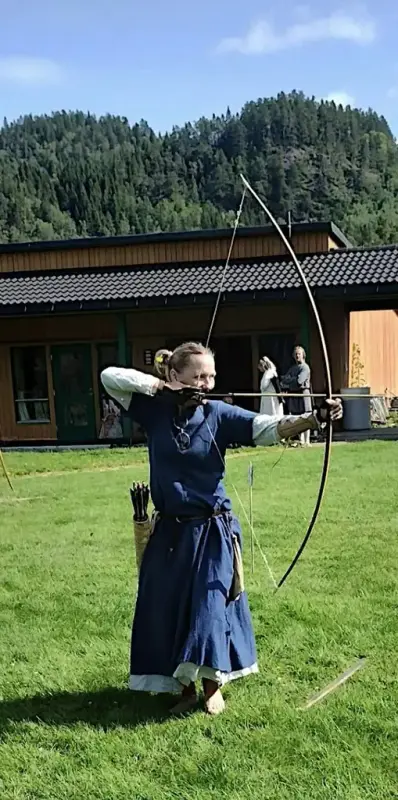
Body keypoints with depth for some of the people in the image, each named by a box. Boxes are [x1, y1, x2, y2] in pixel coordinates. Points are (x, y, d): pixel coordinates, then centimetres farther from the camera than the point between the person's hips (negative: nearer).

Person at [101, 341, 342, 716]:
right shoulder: (155, 408, -4)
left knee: (210, 604, 4)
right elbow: (109, 377, -7)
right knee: (166, 608, 8)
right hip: (169, 530, 2)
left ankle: (212, 685, 27)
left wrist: (315, 417, -36)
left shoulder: (219, 414, -8)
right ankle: (185, 686, 27)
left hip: (212, 530, -1)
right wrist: (162, 385, -15)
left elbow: (269, 427, -20)